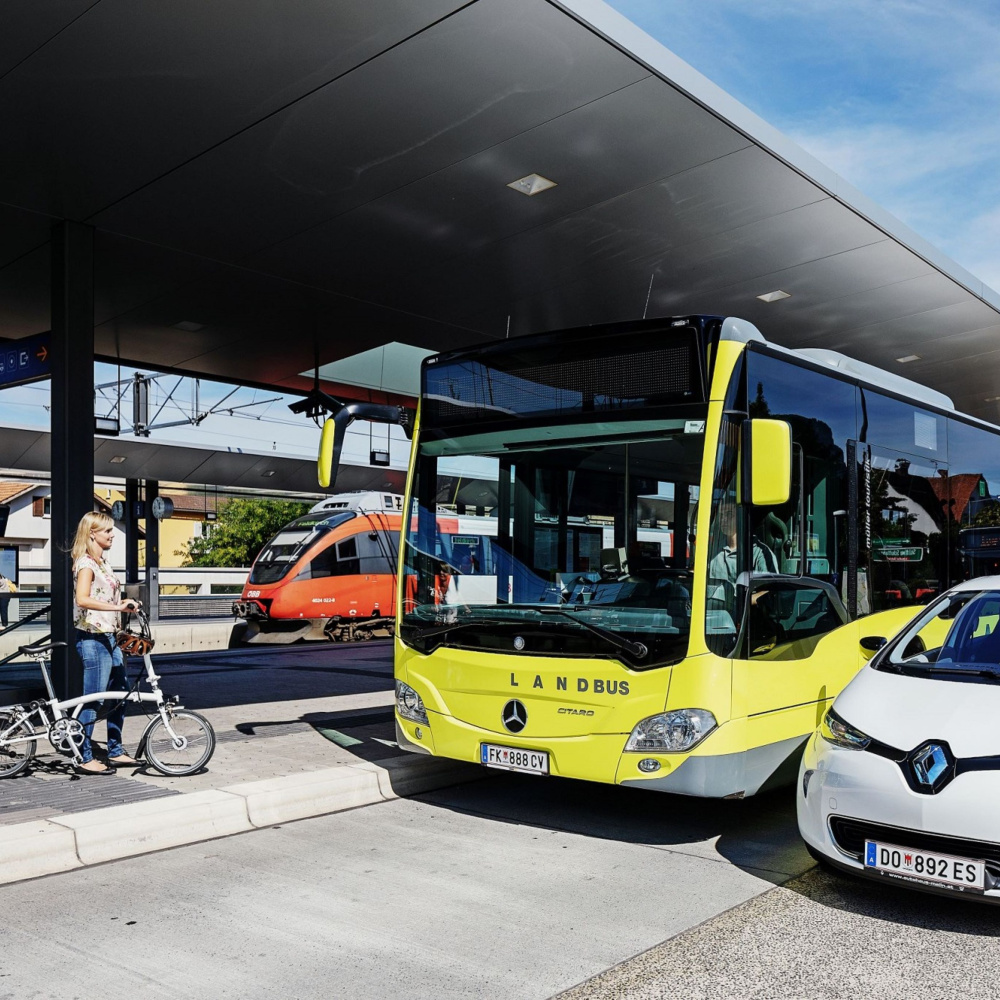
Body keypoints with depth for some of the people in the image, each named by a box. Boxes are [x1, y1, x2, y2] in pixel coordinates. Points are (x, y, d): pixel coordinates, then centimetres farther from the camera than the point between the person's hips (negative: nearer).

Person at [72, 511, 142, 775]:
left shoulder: (102, 562, 16)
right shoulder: (86, 563, -13)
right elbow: (82, 599, -28)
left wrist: (125, 604, 8)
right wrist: (118, 606, -32)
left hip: (108, 637, 10)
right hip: (93, 639, -10)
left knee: (121, 695, 13)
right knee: (93, 701, -3)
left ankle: (116, 752, 22)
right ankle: (85, 759, 6)